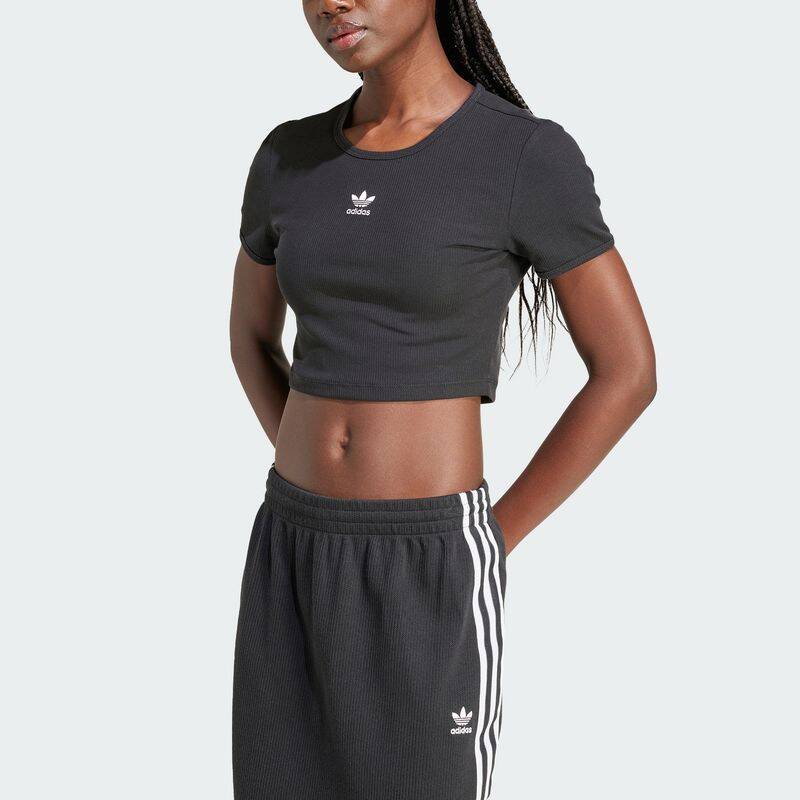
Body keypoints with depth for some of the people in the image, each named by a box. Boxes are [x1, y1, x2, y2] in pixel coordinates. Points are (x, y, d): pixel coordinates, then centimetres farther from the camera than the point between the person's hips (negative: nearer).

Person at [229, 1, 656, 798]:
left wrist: (485, 547, -6)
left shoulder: (530, 158, -10)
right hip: (298, 559, 5)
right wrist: (315, 485, 9)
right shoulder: (290, 159, 5)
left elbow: (627, 372, -6)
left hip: (426, 578, -5)